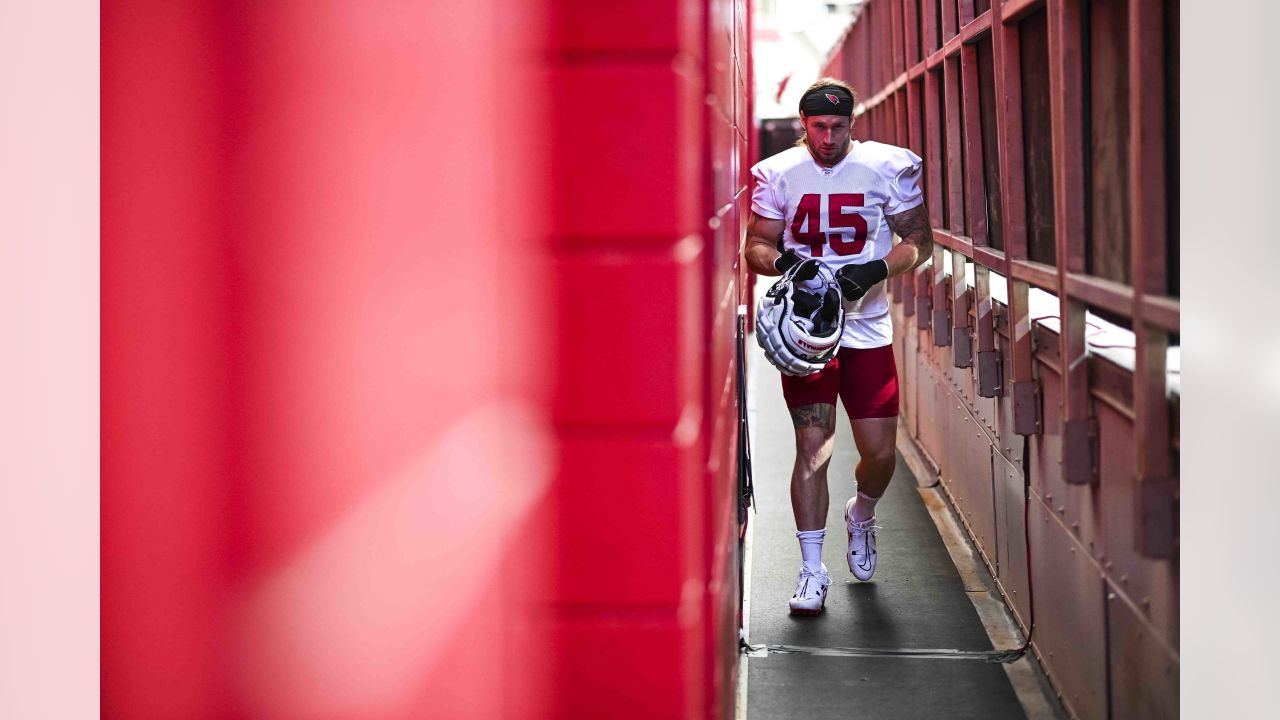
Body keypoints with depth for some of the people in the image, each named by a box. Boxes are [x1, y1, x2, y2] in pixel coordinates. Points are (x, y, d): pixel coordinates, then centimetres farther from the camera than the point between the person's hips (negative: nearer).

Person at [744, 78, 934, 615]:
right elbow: (756, 245, 7)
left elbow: (919, 239, 3)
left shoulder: (888, 167, -2)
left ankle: (861, 516, 36)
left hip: (867, 326, 1)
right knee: (813, 448, -7)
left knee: (880, 454, 1)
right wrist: (783, 261, -16)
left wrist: (876, 270, -15)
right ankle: (811, 571, 2)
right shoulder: (778, 174, 0)